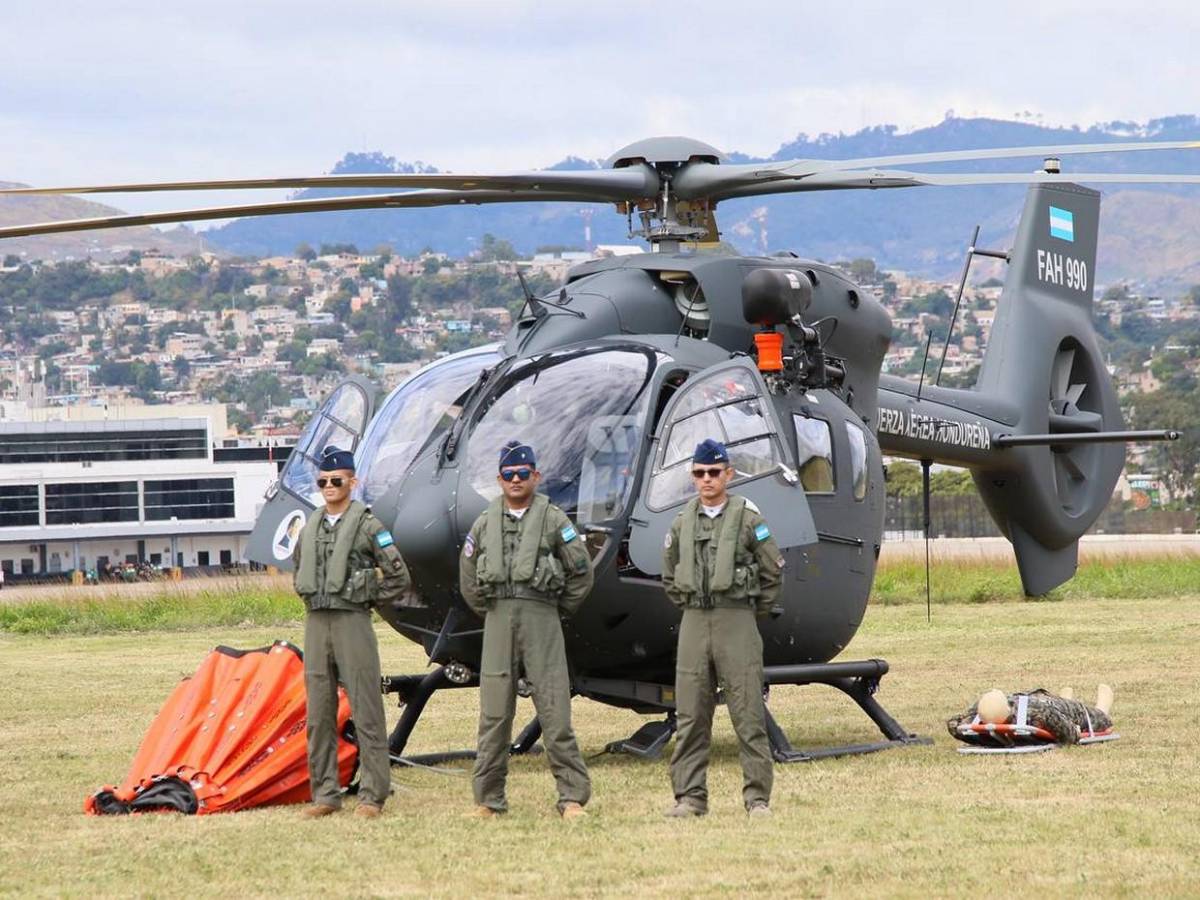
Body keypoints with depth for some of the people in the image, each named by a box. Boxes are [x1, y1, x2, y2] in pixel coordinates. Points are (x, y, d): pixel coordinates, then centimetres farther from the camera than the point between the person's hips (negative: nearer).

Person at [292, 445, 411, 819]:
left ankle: (372, 795, -3)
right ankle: (325, 794, 12)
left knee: (366, 712, -5)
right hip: (316, 623, 6)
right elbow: (298, 572, 29)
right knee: (319, 714, 7)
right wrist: (312, 598, 15)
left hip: (353, 622, -6)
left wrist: (366, 597, -1)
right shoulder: (310, 528, 13)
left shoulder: (368, 526, -4)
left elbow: (399, 577, -4)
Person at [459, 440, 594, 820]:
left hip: (541, 620, -3)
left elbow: (581, 573, 5)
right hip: (498, 622, 3)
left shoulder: (553, 519, 3)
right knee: (494, 713, 3)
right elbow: (468, 577, 20)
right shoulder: (485, 523, 12)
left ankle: (573, 797, -3)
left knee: (554, 710, -6)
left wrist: (557, 611, 6)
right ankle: (488, 799, 8)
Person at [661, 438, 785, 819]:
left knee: (748, 713, -4)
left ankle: (757, 797, -1)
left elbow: (773, 572, 1)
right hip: (693, 623, 4)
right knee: (690, 716, 4)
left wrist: (753, 612, 4)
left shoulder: (748, 518, -3)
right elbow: (670, 574, 22)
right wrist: (686, 606, 14)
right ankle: (690, 797, 9)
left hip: (736, 622, -4)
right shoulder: (682, 522, 10)